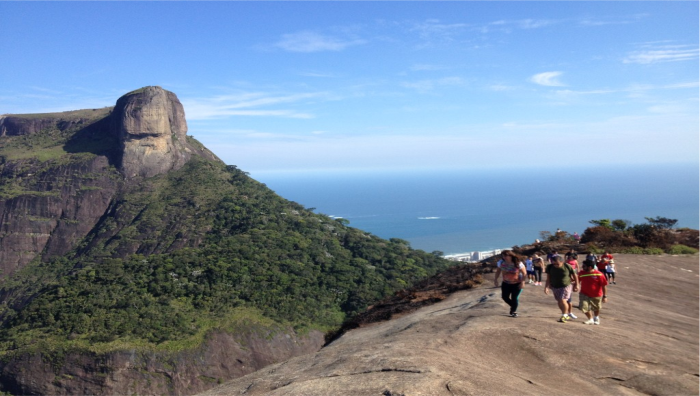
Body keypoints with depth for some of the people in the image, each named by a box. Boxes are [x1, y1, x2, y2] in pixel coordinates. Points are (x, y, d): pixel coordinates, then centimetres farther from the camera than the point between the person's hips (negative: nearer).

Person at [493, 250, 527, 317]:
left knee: (514, 298, -7)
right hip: (506, 283, 4)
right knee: (504, 297, 3)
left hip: (517, 284, -4)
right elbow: (498, 271, 3)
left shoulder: (518, 264, -22)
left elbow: (524, 274, -16)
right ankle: (513, 306, 32)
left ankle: (514, 311, 17)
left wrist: (522, 282, -24)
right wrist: (495, 279, -3)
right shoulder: (501, 263, -12)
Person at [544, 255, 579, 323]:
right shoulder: (550, 267, -9)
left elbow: (575, 275, -1)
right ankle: (567, 315, 32)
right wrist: (546, 287, -9)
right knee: (559, 302, 11)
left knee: (563, 300, -16)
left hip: (566, 286, -4)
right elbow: (548, 278, -2)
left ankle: (564, 315, 4)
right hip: (555, 287, 4)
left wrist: (576, 285, 5)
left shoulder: (567, 266, -16)